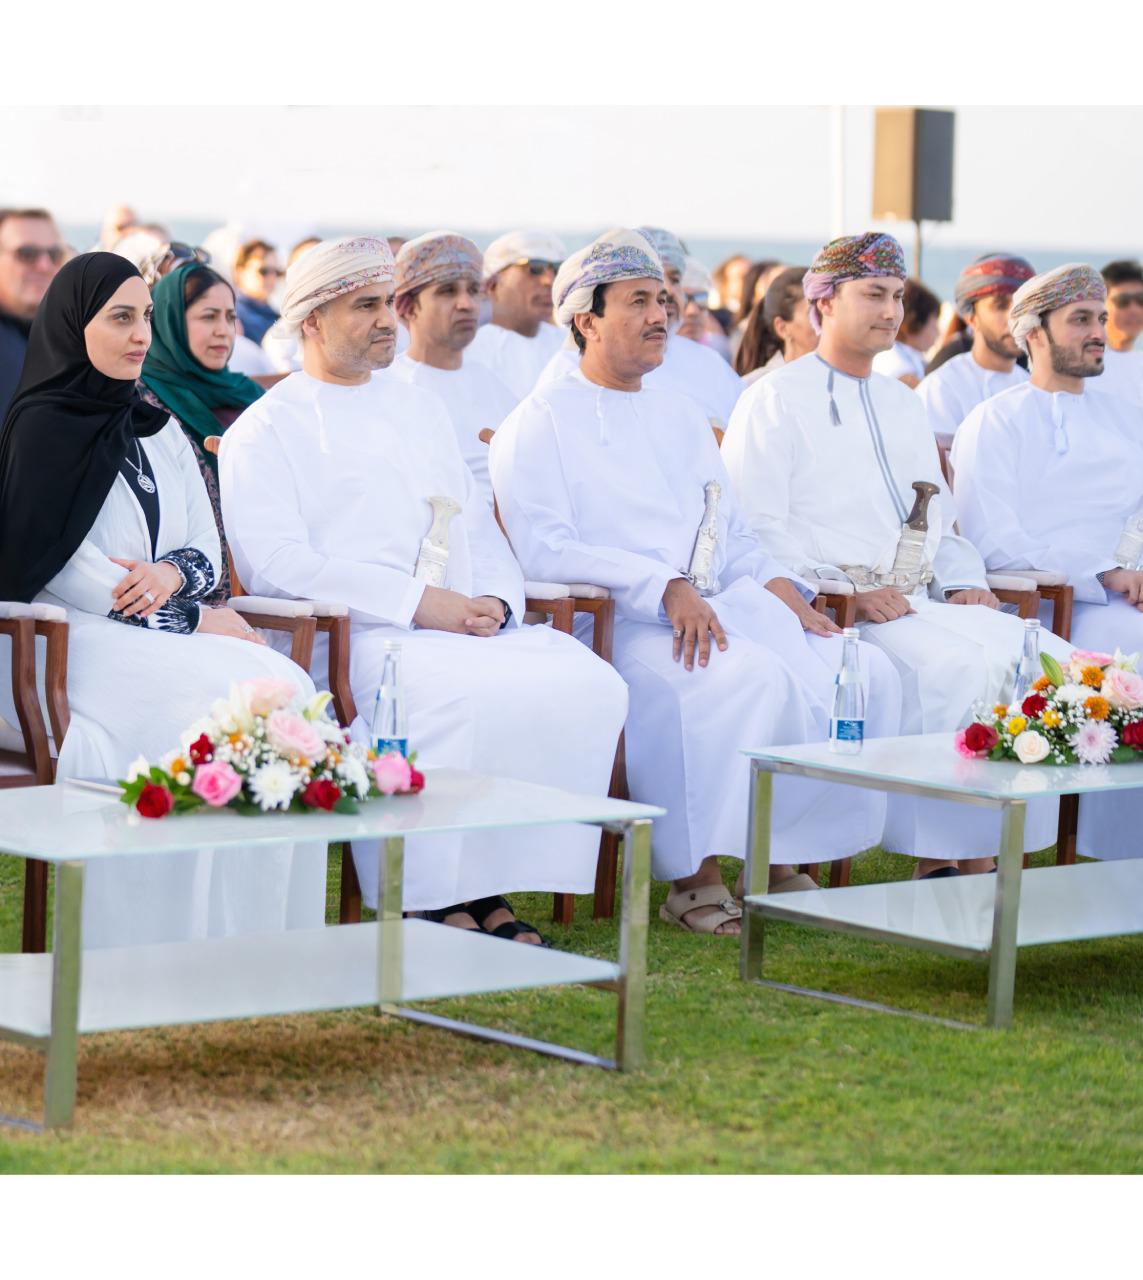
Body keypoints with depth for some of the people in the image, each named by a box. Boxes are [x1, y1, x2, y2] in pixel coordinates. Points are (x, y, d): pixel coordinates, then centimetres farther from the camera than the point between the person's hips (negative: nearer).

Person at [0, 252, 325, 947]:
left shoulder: (160, 432, 20)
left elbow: (208, 545, 16)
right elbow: (60, 567, -11)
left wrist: (173, 572, -9)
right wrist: (192, 620, -10)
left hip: (165, 625, 6)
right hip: (84, 639, -6)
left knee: (288, 683, -22)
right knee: (235, 690, -31)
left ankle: (273, 935, -23)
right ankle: (209, 936, -29)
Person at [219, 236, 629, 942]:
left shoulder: (421, 408, 26)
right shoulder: (264, 430, 4)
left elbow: (478, 525, 25)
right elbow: (278, 566, -9)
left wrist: (496, 599, 1)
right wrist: (419, 603, -16)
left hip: (469, 626, 6)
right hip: (354, 638, -6)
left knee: (590, 683, -20)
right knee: (457, 696, -36)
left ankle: (493, 884, -15)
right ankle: (432, 897, -22)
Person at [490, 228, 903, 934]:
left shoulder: (681, 415, 26)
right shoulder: (542, 421, 2)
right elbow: (546, 550, -11)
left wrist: (777, 583, 3)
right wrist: (665, 587, -21)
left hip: (721, 610, 7)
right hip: (615, 626, -7)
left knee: (866, 672, -15)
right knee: (754, 675, -35)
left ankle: (785, 860, -9)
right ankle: (693, 874, -24)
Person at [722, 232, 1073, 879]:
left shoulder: (903, 405, 26)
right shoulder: (775, 400, 3)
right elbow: (758, 531, -6)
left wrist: (964, 580, 9)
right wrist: (848, 591, -16)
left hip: (923, 601, 7)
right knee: (968, 669, -30)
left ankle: (978, 856, -16)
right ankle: (947, 860, -22)